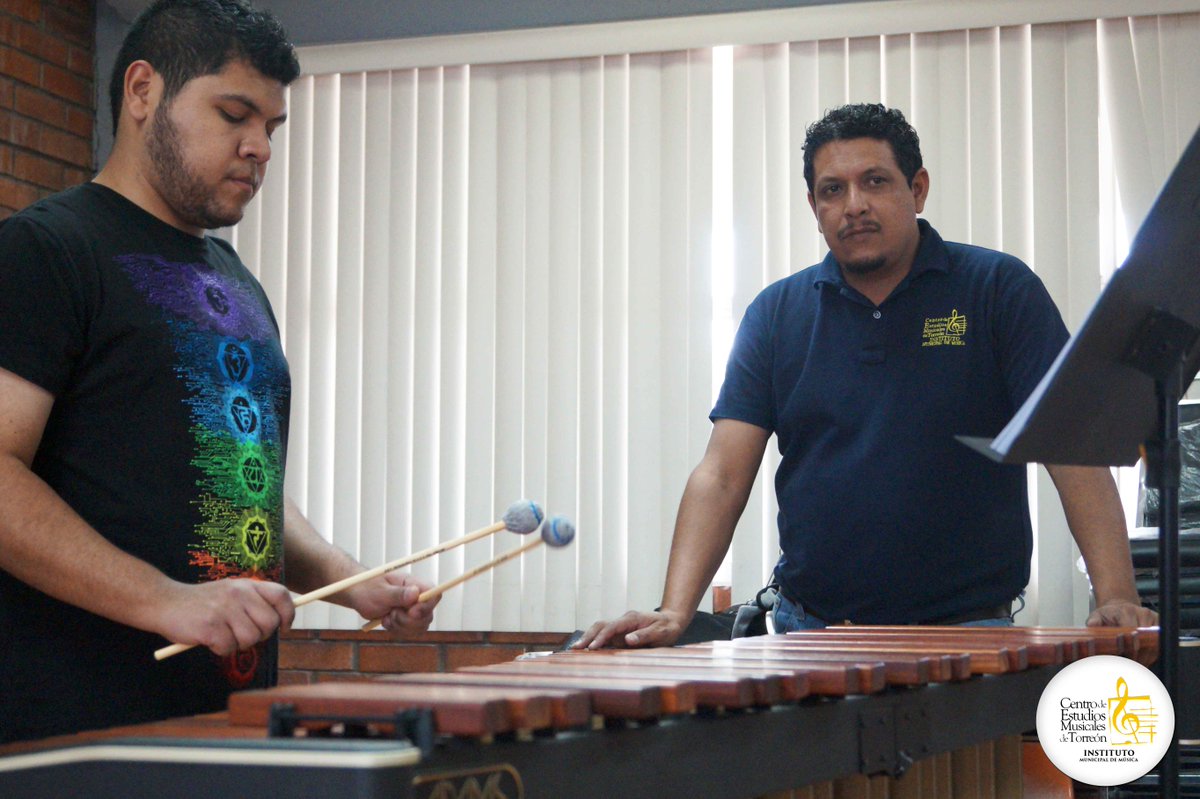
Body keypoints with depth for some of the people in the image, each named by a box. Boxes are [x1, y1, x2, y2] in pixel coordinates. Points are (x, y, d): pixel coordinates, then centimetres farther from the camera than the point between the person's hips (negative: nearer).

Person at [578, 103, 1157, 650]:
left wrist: (1116, 597, -20)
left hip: (966, 631, -2)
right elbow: (722, 474, 2)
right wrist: (674, 612, -13)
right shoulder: (777, 314, 8)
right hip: (811, 634, 2)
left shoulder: (999, 289, 1)